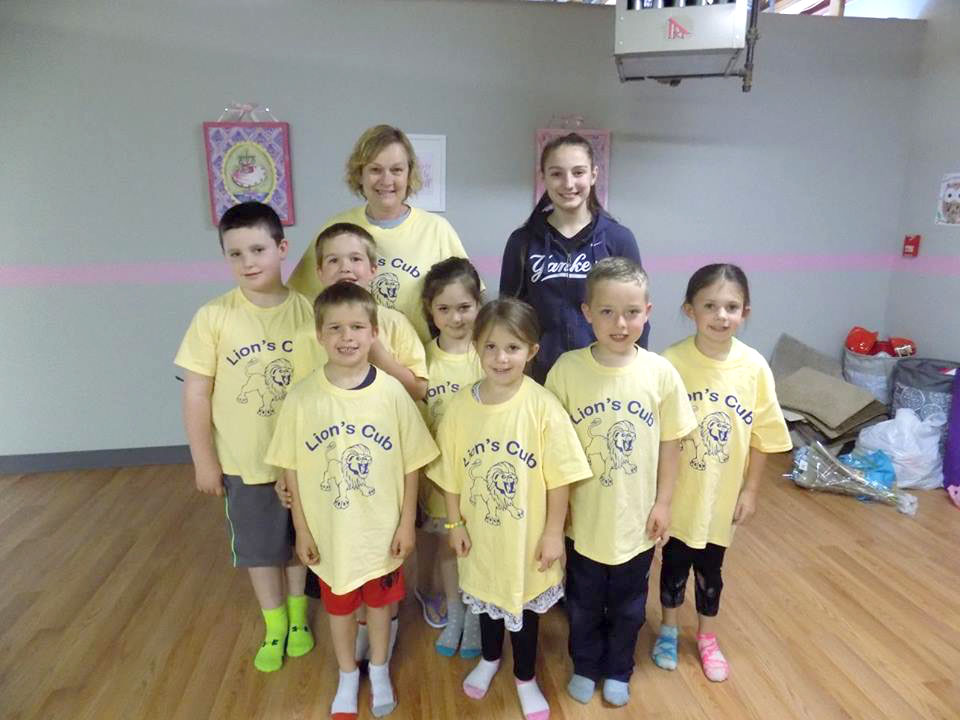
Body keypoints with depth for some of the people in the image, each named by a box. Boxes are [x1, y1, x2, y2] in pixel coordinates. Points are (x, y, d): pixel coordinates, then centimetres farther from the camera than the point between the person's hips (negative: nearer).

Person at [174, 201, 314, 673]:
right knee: (258, 545, 17)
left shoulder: (307, 310, -10)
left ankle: (297, 615, 45)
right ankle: (274, 625, 41)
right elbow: (196, 393, -8)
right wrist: (203, 460, -5)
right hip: (243, 459, 0)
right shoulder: (214, 317, -14)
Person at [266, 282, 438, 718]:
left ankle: (379, 670, 49)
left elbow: (411, 464, -8)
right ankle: (348, 676, 48)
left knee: (380, 600, 22)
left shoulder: (392, 393, -16)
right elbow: (291, 469, -5)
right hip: (330, 532, 1)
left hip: (382, 530, 0)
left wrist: (407, 523, -5)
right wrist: (302, 529, -3)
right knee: (339, 605, 22)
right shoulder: (302, 398, -14)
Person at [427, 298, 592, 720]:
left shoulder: (542, 406, -21)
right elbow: (451, 473, -3)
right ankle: (489, 659, 56)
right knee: (486, 597, 26)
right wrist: (455, 524, 0)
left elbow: (558, 477, -14)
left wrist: (554, 532, -11)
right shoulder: (460, 406, -13)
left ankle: (525, 678, 47)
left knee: (524, 603, 19)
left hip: (527, 534, -2)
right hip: (481, 533, 3)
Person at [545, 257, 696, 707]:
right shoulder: (567, 369, -17)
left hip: (636, 518, 1)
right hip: (583, 517, -1)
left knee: (628, 606, 23)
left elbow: (670, 443, -2)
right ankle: (585, 667, 49)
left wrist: (663, 502, 0)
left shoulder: (660, 373, -13)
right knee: (584, 604, 22)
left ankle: (618, 671, 49)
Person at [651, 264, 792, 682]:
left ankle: (707, 638, 44)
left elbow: (762, 437, -2)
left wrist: (750, 490, 0)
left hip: (721, 493, 2)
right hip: (676, 492, -1)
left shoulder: (754, 366, -12)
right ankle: (668, 629, 44)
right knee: (674, 561, 18)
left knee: (710, 567, 20)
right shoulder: (671, 362, -19)